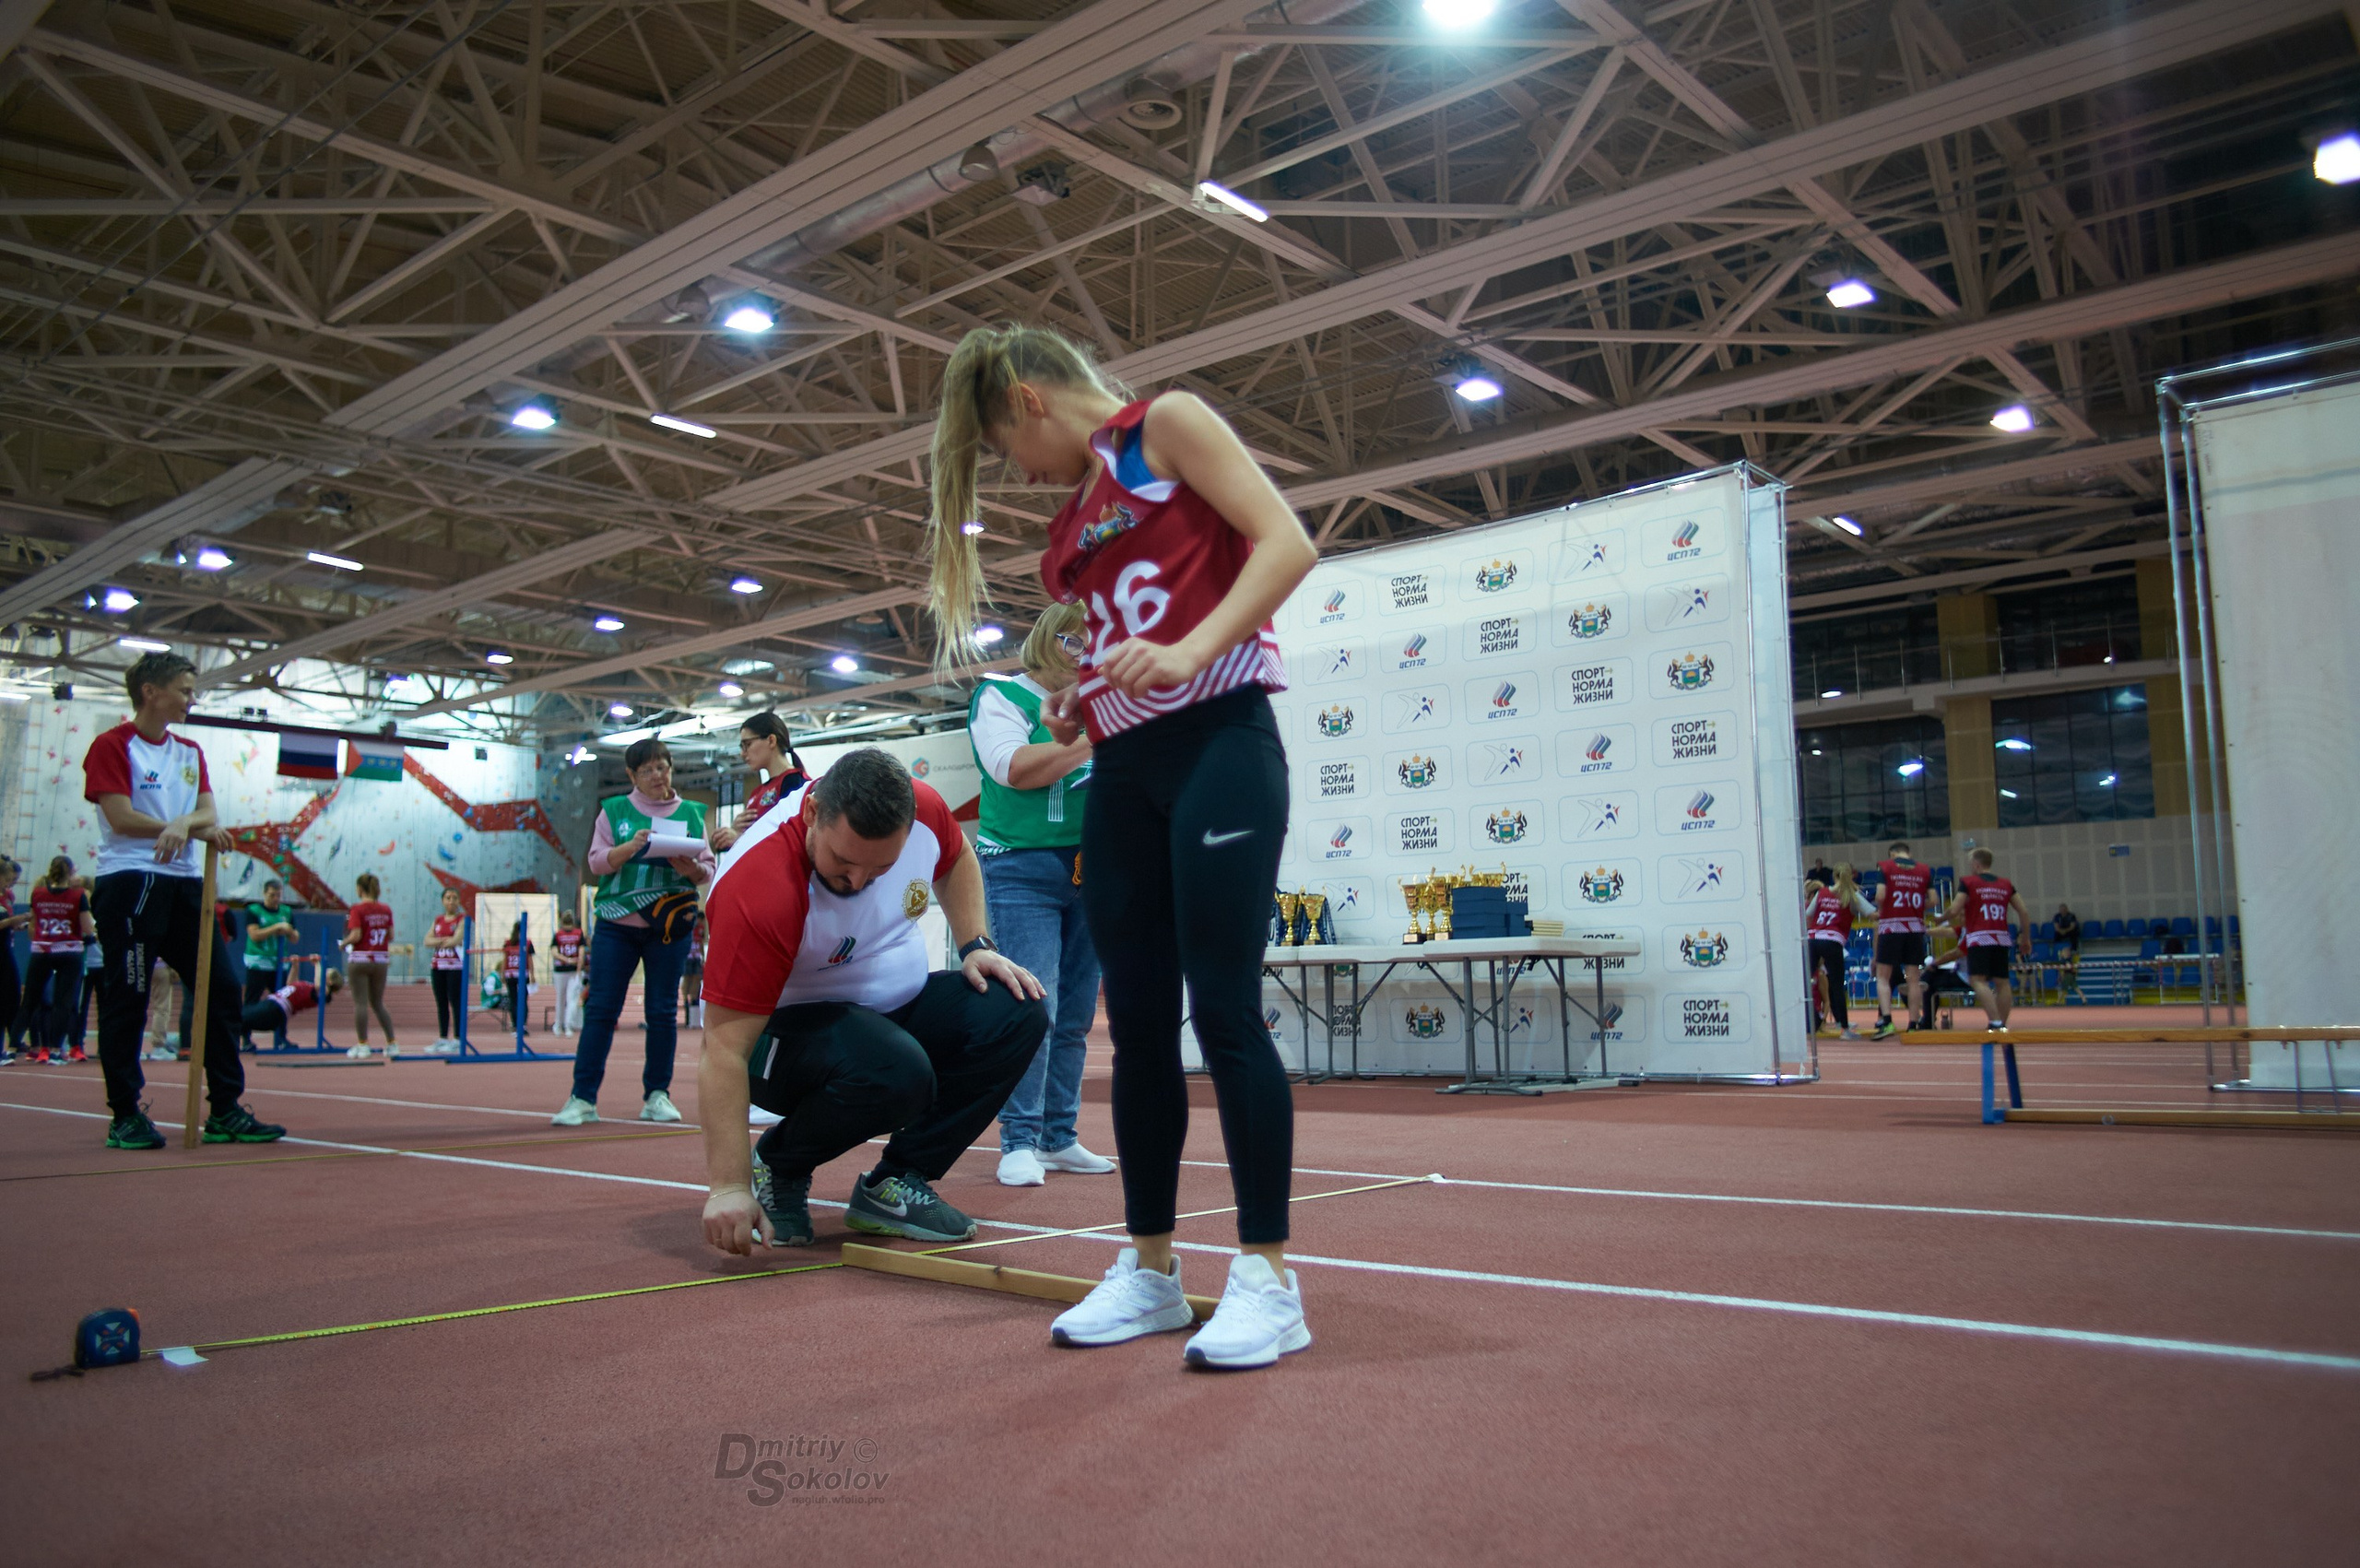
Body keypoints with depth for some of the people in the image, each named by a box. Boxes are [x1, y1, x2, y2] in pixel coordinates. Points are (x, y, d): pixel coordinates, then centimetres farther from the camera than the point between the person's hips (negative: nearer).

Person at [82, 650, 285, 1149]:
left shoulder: (190, 753, 18)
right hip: (129, 882, -7)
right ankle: (125, 1117, 7)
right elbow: (120, 817, -11)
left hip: (186, 884, 7)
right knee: (126, 1000, -2)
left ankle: (225, 1112, 7)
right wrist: (198, 829, -9)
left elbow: (207, 813, 6)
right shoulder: (112, 745, -1)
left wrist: (184, 824, -17)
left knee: (221, 989, 2)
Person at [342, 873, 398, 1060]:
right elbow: (391, 936, 5)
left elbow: (356, 936, -16)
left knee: (360, 1003, 2)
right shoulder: (386, 909, 5)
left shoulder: (357, 910, -10)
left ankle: (363, 1046, 2)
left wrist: (344, 943, 2)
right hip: (380, 960, 5)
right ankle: (392, 1044, 10)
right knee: (378, 1004, 14)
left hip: (360, 959, -5)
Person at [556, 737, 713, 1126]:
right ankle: (583, 1098, 1)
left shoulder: (691, 813, 9)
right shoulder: (614, 810, 8)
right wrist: (631, 847, -18)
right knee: (600, 1008, -2)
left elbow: (708, 870, 6)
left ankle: (657, 1095, 12)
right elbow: (597, 861, -1)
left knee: (663, 1012, 3)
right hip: (616, 923, 0)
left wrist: (692, 868, -16)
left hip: (669, 928, 1)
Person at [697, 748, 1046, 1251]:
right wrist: (728, 1186, -34)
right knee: (898, 1073, -36)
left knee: (1017, 1014, -15)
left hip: (901, 1004, 7)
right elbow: (725, 1050, -32)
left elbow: (955, 861, 12)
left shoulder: (924, 810, -16)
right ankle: (776, 1166, -5)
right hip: (789, 1030, -7)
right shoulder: (758, 889, -33)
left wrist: (976, 946, 0)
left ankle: (894, 1183, -3)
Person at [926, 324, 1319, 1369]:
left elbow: (1287, 543, -10)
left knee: (1223, 1009, -11)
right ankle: (1149, 1268, 14)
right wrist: (1082, 706, 9)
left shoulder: (1167, 424, 2)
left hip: (1217, 742, -7)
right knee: (1138, 1023, 5)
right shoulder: (1077, 515, 23)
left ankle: (1267, 1276, -4)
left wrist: (1189, 653, -21)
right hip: (1124, 769, 8)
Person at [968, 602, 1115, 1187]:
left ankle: (1059, 1138, 13)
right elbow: (1014, 768, -14)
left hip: (1089, 871, 6)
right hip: (1023, 869, -6)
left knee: (1075, 1015, 6)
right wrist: (1091, 741, -11)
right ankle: (1019, 1143, -6)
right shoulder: (1000, 696, 3)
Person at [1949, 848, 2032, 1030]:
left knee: (1978, 980, -9)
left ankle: (1995, 1021, -22)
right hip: (2001, 938, 6)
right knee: (2002, 981, 11)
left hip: (1979, 939, -6)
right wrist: (2026, 939, 21)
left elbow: (1954, 911, -8)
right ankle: (2002, 1024, 13)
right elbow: (2024, 912, 13)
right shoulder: (2005, 884, 15)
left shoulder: (1968, 882, -1)